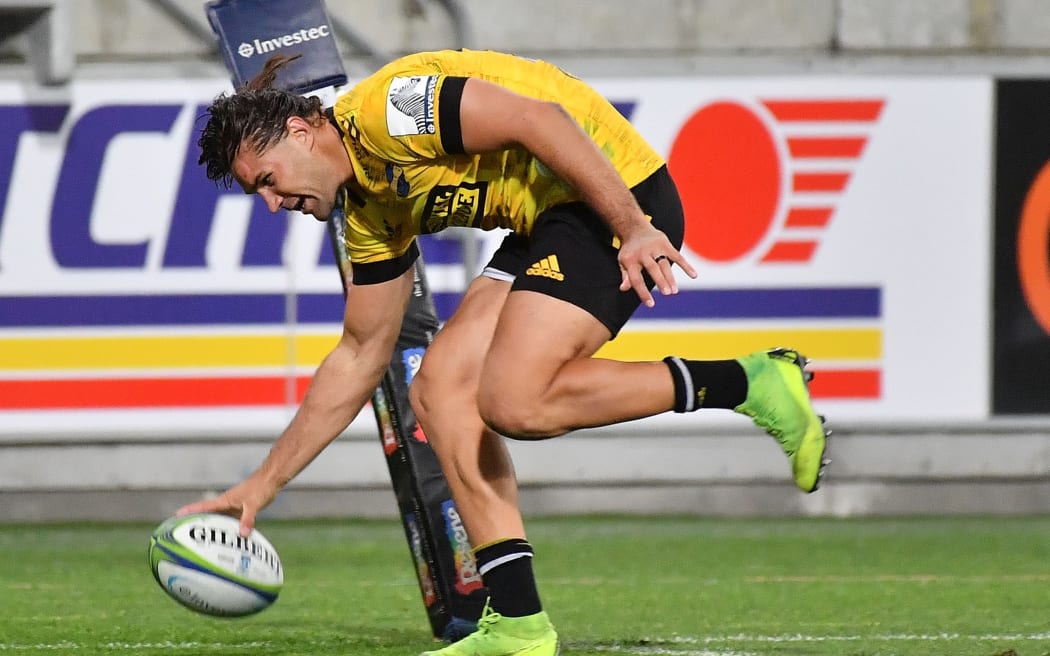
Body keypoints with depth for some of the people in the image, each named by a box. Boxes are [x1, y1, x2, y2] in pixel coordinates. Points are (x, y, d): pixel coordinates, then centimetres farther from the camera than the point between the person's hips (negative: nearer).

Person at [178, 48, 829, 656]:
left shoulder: (381, 109, -13)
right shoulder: (369, 209, 16)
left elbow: (541, 121, -22)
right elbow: (359, 358, 22)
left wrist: (632, 228, -25)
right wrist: (261, 486, 22)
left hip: (617, 198, -10)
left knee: (514, 403, -22)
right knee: (441, 390, 0)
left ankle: (750, 383, -12)